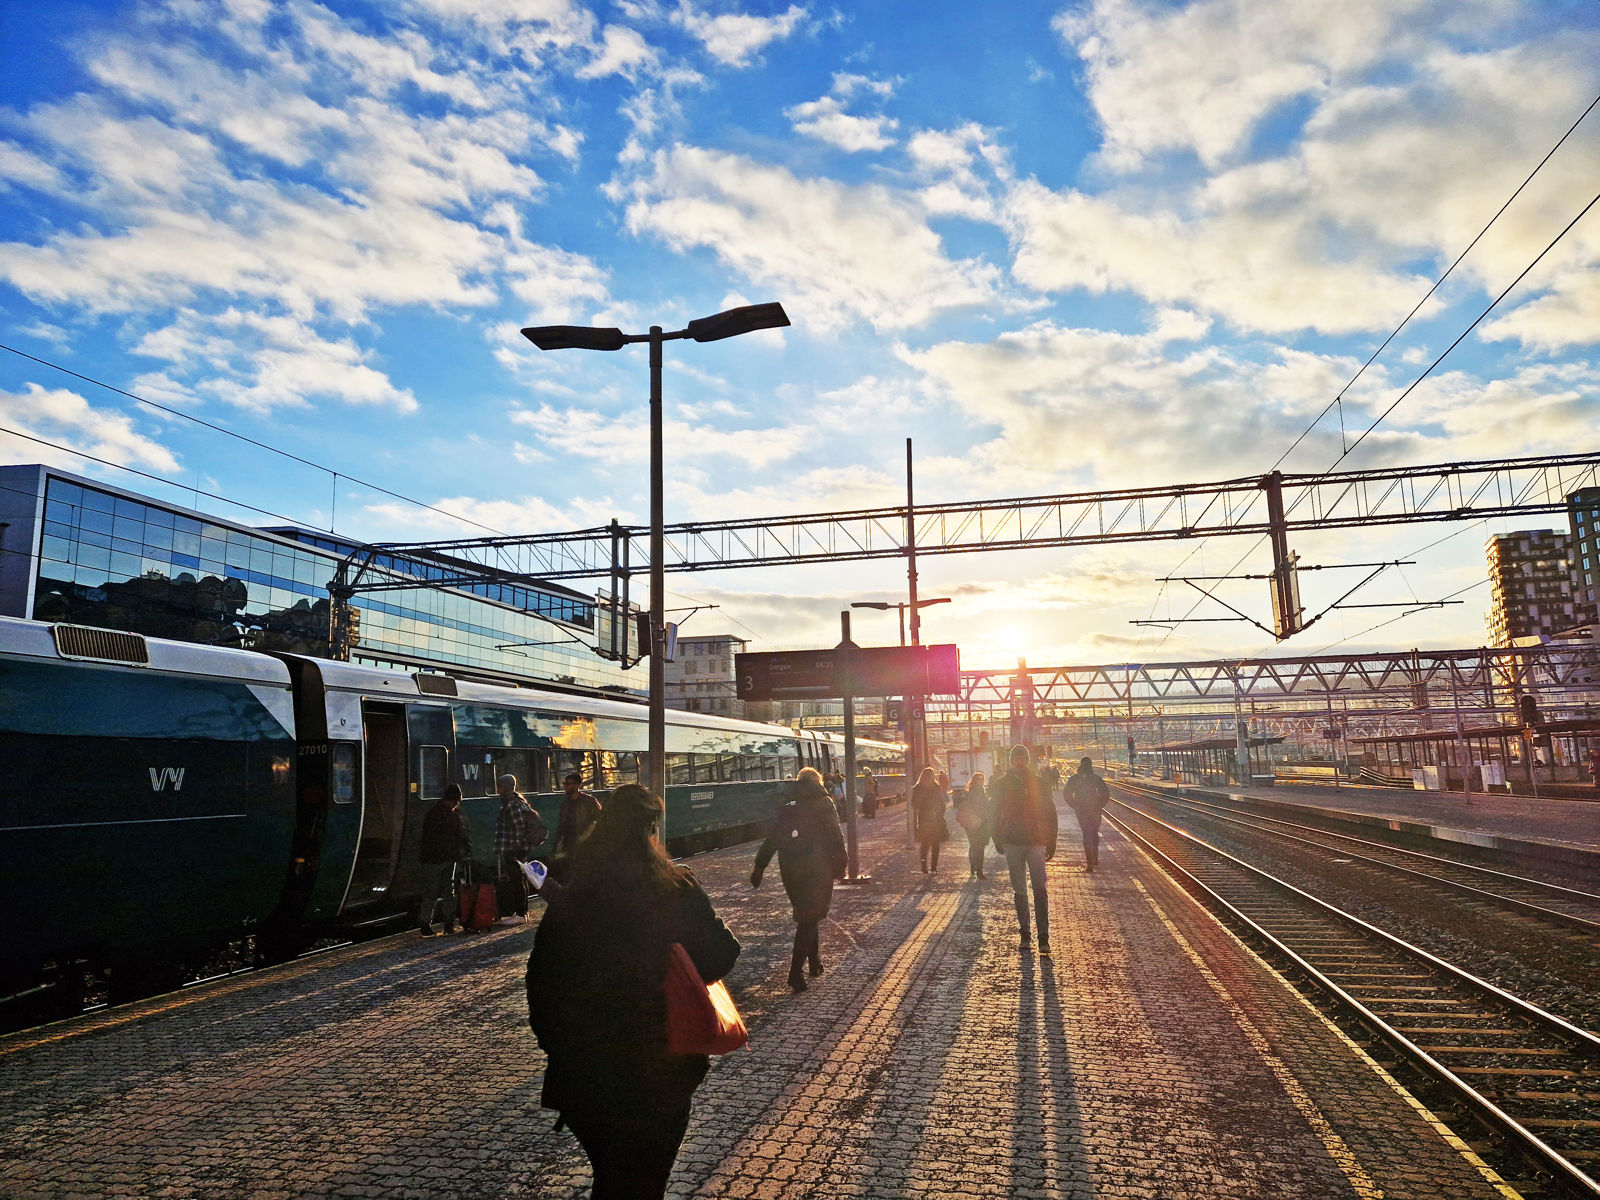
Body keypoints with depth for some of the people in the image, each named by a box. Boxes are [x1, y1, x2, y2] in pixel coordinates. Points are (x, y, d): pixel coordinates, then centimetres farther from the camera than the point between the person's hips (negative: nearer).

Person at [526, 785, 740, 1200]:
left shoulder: (570, 897, -7)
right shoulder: (677, 890, -15)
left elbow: (542, 976, -3)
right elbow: (720, 955, -11)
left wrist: (554, 1043, 9)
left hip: (585, 1068, 3)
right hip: (660, 1070, -2)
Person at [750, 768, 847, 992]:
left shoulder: (785, 806, 10)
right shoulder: (822, 803, -3)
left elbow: (770, 839, 11)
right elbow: (835, 837, -7)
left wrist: (759, 868, 14)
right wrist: (840, 865, 1)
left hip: (789, 870, 5)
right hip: (817, 870, -5)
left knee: (805, 916, 20)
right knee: (810, 919, -1)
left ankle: (814, 962, 29)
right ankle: (795, 971, -9)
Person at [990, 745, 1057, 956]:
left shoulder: (1038, 783, 3)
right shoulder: (1001, 784, 4)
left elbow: (1049, 814, 6)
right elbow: (995, 814, 8)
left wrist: (1051, 843, 3)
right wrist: (998, 841, 3)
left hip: (1036, 842, -1)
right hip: (1012, 843, 1)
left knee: (1040, 890, -8)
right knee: (1019, 891, 8)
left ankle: (1044, 937, -8)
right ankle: (1024, 933, 18)